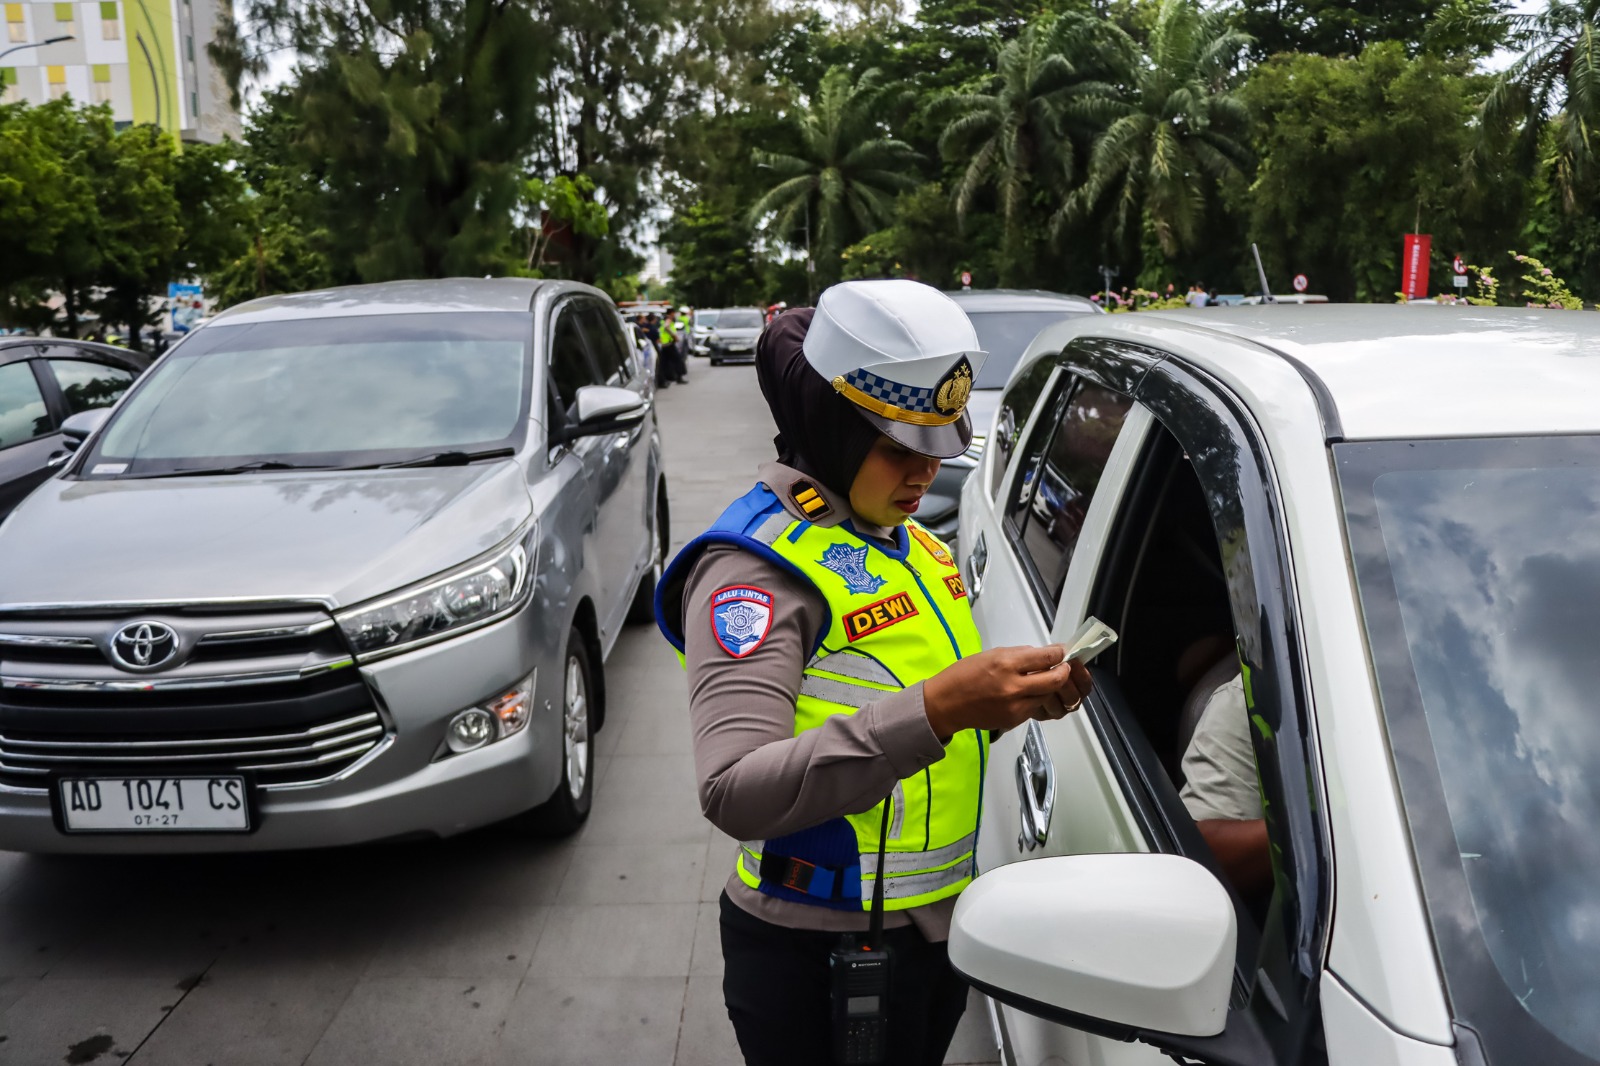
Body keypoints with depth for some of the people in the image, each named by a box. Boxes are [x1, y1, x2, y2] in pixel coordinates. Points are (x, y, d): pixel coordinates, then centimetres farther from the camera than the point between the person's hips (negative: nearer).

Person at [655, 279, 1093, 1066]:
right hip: (819, 964, -8)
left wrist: (1012, 696, -3)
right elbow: (734, 792, -31)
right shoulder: (754, 565, -21)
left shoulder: (905, 538, 8)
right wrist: (935, 709, -38)